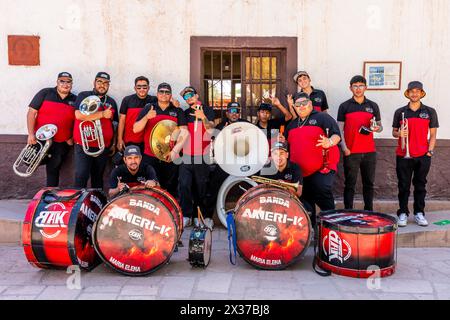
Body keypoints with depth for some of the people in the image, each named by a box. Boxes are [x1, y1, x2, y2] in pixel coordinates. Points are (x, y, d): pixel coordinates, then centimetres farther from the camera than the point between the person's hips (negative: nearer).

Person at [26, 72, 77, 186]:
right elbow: (31, 112, -5)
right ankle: (46, 158, 20)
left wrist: (72, 138, -1)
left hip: (61, 143, 1)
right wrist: (31, 134, -12)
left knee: (53, 170, 7)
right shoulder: (45, 93, -3)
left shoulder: (75, 100, 4)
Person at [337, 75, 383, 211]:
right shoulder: (344, 106, 3)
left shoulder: (373, 106, 10)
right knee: (350, 184, 2)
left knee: (369, 183, 9)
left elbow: (380, 126, 15)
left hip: (369, 152, 3)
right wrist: (344, 148, -10)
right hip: (351, 152, -2)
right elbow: (340, 129, 1)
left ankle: (369, 212, 19)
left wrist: (377, 128, -9)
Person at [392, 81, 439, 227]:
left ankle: (419, 213, 16)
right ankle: (403, 213, 12)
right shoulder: (400, 112, 7)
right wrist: (399, 134, -11)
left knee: (420, 185, 7)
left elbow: (433, 134, 7)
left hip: (423, 156, 0)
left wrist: (430, 151, -3)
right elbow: (394, 132, 12)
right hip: (403, 156, 0)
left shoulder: (430, 112, 6)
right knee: (404, 186, 4)